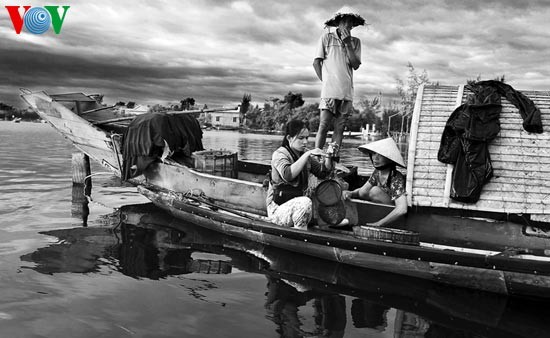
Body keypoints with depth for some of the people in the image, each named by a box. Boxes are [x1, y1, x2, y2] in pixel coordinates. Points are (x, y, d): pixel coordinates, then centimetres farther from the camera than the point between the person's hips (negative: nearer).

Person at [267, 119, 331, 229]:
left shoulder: (305, 154, 8)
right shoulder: (279, 154, -12)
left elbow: (322, 173, 6)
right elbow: (287, 175, -32)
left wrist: (328, 157, -12)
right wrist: (307, 155, -32)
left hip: (298, 204, 7)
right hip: (278, 208, -7)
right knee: (305, 202, -33)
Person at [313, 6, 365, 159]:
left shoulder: (355, 42, 13)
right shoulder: (326, 37, 5)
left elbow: (356, 65, 3)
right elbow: (316, 62, 5)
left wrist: (347, 43, -3)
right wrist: (325, 81, -1)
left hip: (347, 91, 4)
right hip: (329, 90, -3)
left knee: (339, 128, 4)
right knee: (323, 126, -8)